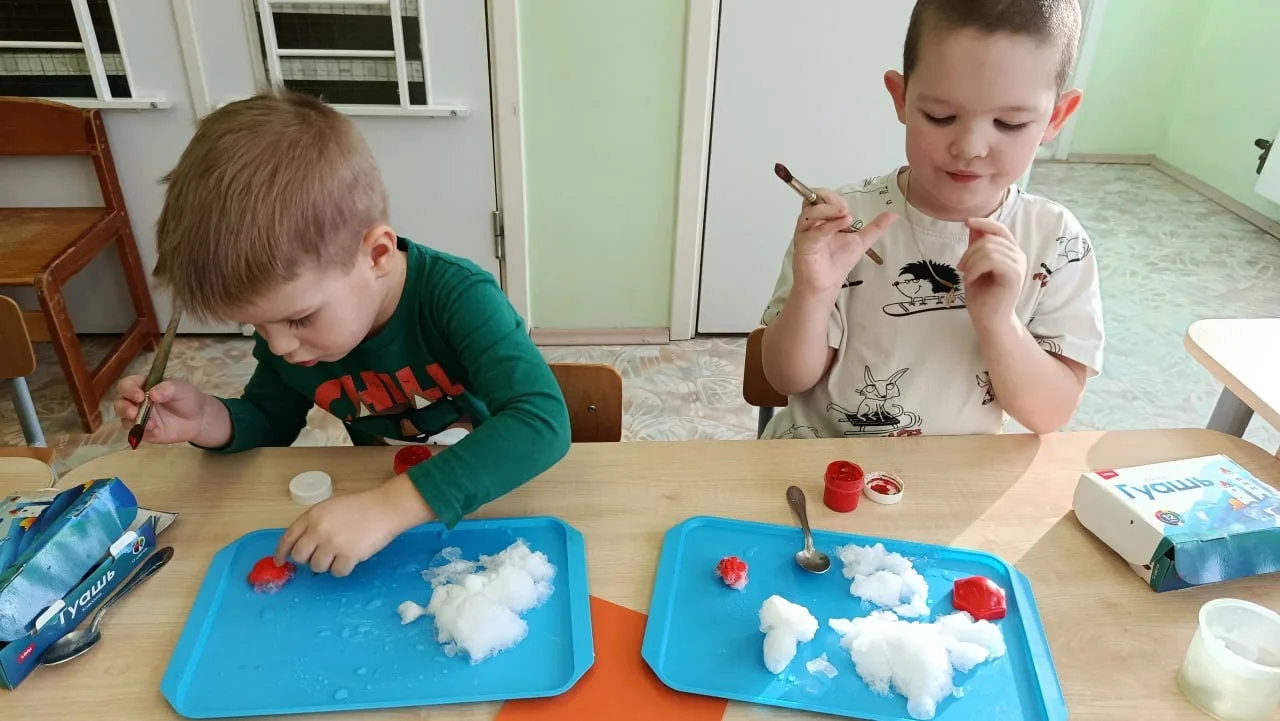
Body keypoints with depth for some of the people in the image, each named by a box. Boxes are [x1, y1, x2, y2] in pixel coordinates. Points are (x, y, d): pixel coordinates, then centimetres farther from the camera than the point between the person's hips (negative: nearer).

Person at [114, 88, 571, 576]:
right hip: (378, 503, 4)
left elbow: (542, 423, -38)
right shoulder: (283, 329, -7)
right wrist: (205, 419, -12)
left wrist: (391, 507, -43)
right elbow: (270, 423, 10)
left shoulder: (456, 297, -26)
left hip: (493, 508, -3)